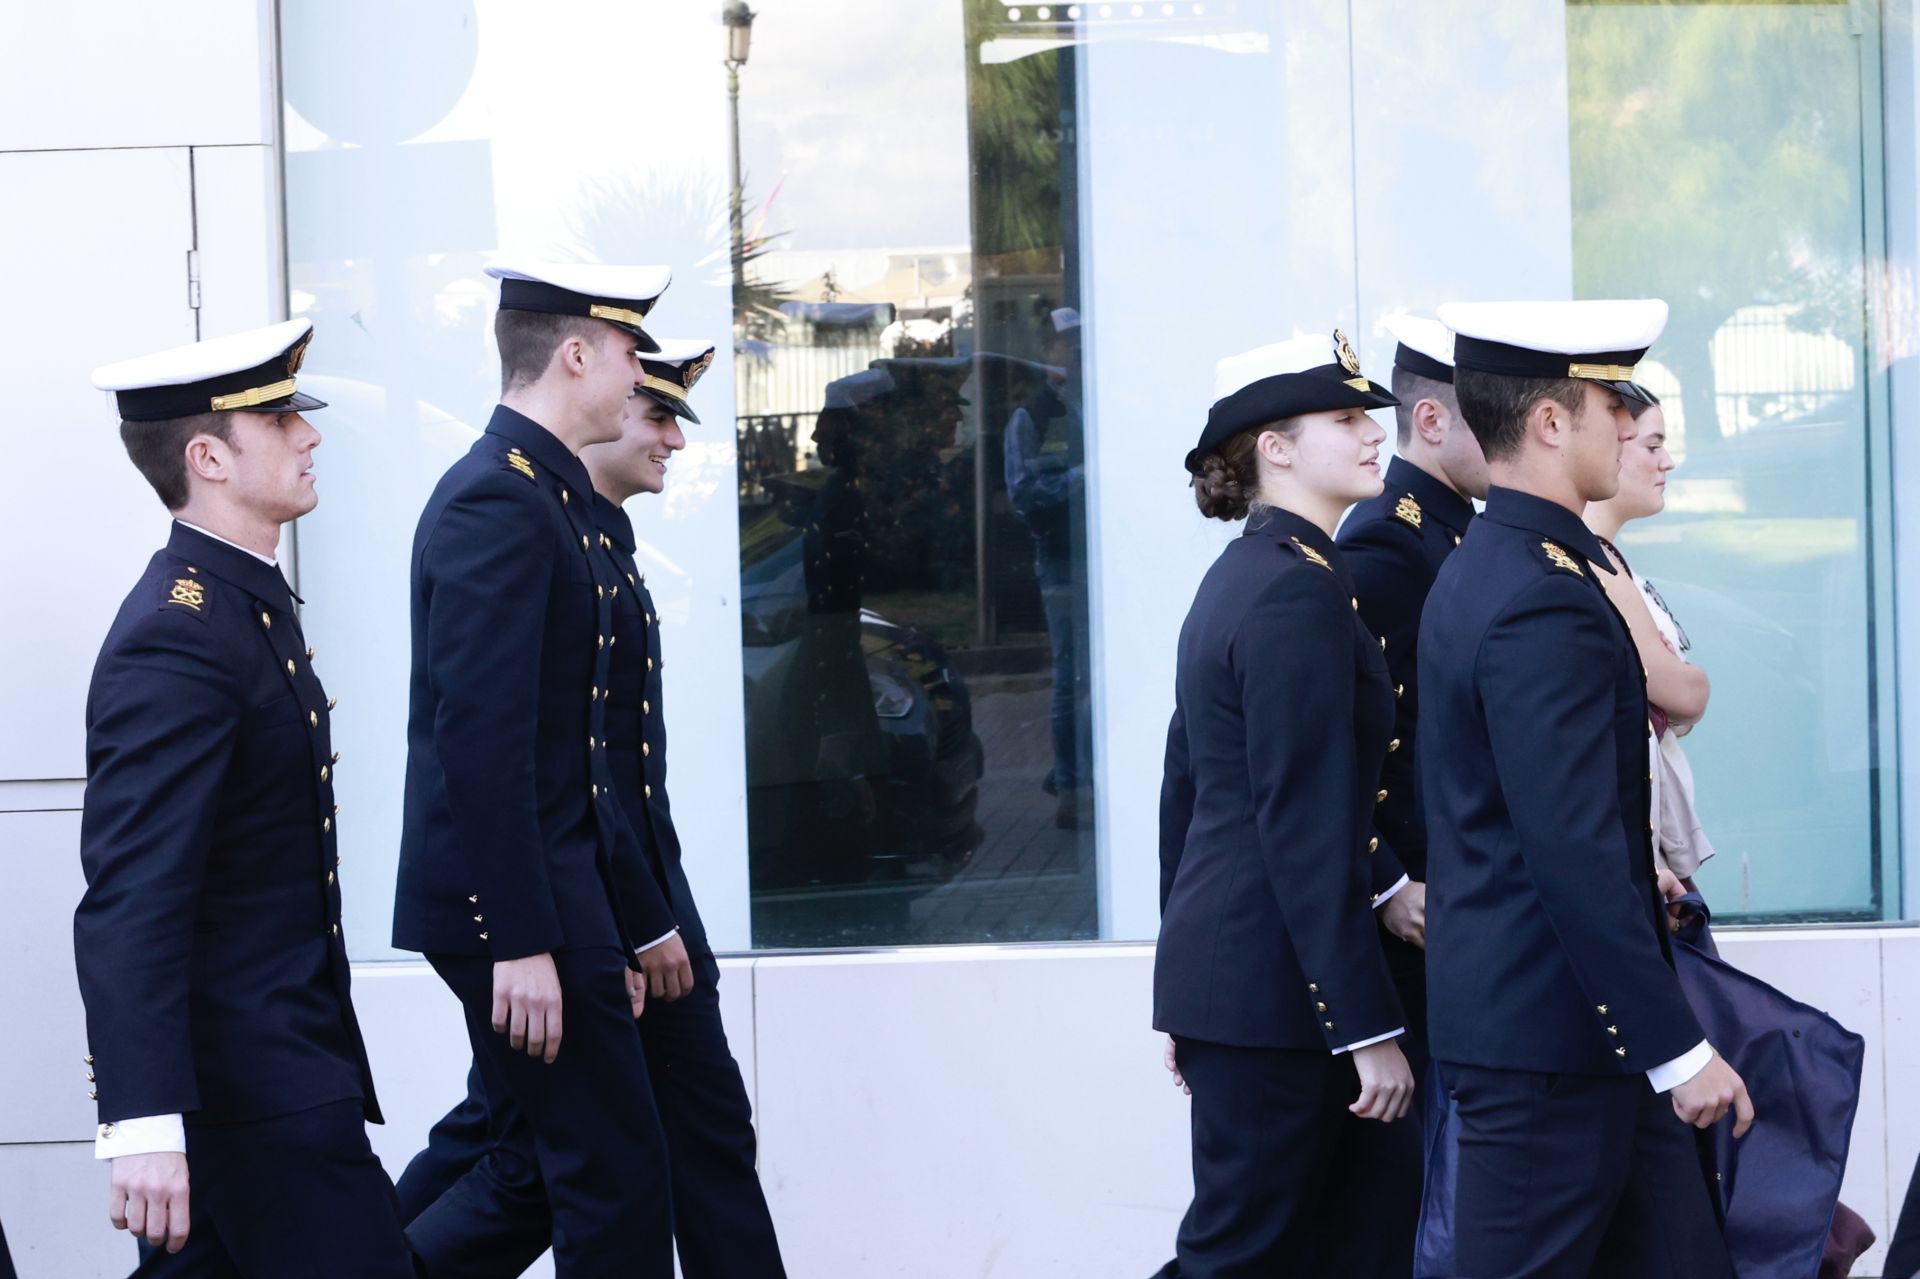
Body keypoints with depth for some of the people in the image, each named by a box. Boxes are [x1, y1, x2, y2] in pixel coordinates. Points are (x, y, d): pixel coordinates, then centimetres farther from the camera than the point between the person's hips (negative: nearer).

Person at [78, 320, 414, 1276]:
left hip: (284, 1046, 10)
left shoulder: (246, 601, 14)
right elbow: (132, 902, -26)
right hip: (249, 1080, -10)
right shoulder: (178, 636, -19)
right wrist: (144, 1124, -32)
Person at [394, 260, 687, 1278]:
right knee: (614, 1176, -3)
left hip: (552, 896, 10)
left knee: (540, 1168, 13)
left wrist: (640, 919, 22)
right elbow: (480, 738, -22)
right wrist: (521, 942, -24)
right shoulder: (498, 501, -16)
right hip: (511, 902, -10)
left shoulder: (545, 495, 16)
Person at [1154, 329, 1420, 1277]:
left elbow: (1185, 788, 18)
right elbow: (1307, 826, -21)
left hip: (1217, 969, 10)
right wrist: (1369, 1025, -20)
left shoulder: (1235, 578, 14)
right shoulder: (1300, 588, -16)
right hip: (1276, 988, -10)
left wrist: (1188, 989, 24)